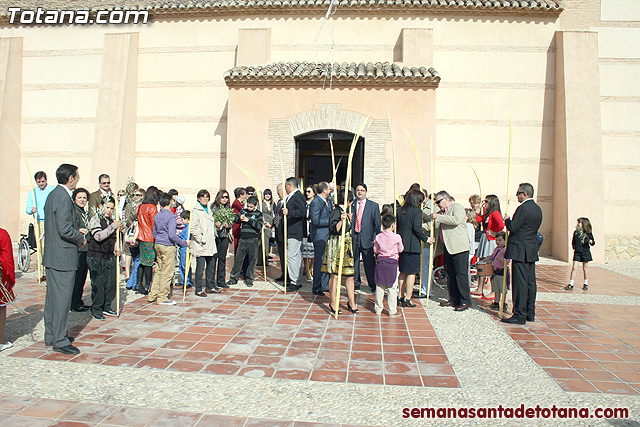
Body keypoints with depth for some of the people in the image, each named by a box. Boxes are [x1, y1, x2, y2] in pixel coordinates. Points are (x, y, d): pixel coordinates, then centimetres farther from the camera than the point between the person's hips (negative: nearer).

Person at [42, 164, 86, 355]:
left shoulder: (53, 194, 13)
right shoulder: (63, 197, -18)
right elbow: (65, 230, -24)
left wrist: (77, 234, 13)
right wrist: (81, 238, -8)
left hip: (52, 255, 11)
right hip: (63, 257, -11)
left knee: (53, 296, 17)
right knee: (62, 298, -3)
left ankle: (51, 336, 29)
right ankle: (60, 341, 5)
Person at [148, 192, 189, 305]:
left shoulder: (157, 216, 9)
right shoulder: (171, 216, -14)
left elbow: (154, 233, 18)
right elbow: (172, 235, -20)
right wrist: (184, 243, -13)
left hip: (157, 245, 8)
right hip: (168, 246, -8)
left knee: (159, 271, 16)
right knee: (167, 273, 0)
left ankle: (152, 295, 19)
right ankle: (162, 298, 5)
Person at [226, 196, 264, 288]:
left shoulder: (258, 214, 1)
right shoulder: (243, 211, 10)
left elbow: (259, 226, -10)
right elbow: (235, 219, 13)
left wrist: (248, 220, -15)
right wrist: (240, 218, -8)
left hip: (253, 240, -2)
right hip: (243, 239, 2)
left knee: (252, 259, 4)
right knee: (238, 258, 3)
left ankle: (249, 278, 17)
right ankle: (233, 278, 12)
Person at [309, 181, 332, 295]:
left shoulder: (328, 201, 13)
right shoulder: (315, 202, -14)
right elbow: (316, 220, -21)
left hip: (328, 236, 9)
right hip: (320, 237, -9)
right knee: (319, 262, -2)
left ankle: (325, 285, 25)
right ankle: (317, 288, 9)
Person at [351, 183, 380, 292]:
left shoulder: (374, 206, 6)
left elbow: (377, 224, 5)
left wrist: (375, 238, -3)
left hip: (367, 238, -1)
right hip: (353, 237, 2)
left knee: (369, 262, 1)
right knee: (353, 261, 8)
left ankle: (373, 284, 13)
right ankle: (356, 283, 22)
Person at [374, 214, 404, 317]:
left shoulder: (378, 237, -1)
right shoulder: (396, 237, -10)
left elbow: (375, 250, 7)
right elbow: (400, 249, 2)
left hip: (380, 262, 4)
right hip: (392, 262, -3)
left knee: (379, 287, 12)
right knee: (392, 288, 3)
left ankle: (378, 309, 19)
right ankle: (392, 311, 6)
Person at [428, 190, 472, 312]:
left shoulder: (458, 207, -3)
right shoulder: (442, 212, 20)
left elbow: (456, 220, -23)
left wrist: (438, 217, -17)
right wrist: (433, 238, 16)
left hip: (459, 247, -8)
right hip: (447, 248, 8)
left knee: (461, 274, -7)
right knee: (450, 274, 10)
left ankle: (465, 301, 0)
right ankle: (454, 299, 18)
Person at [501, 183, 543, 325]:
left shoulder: (523, 208, -16)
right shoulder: (538, 209, 13)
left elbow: (513, 228, -17)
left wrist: (507, 220, 3)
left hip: (520, 251, -9)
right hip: (532, 250, 9)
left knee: (520, 283, -6)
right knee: (530, 282, 13)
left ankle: (520, 315, -3)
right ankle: (530, 313, 21)